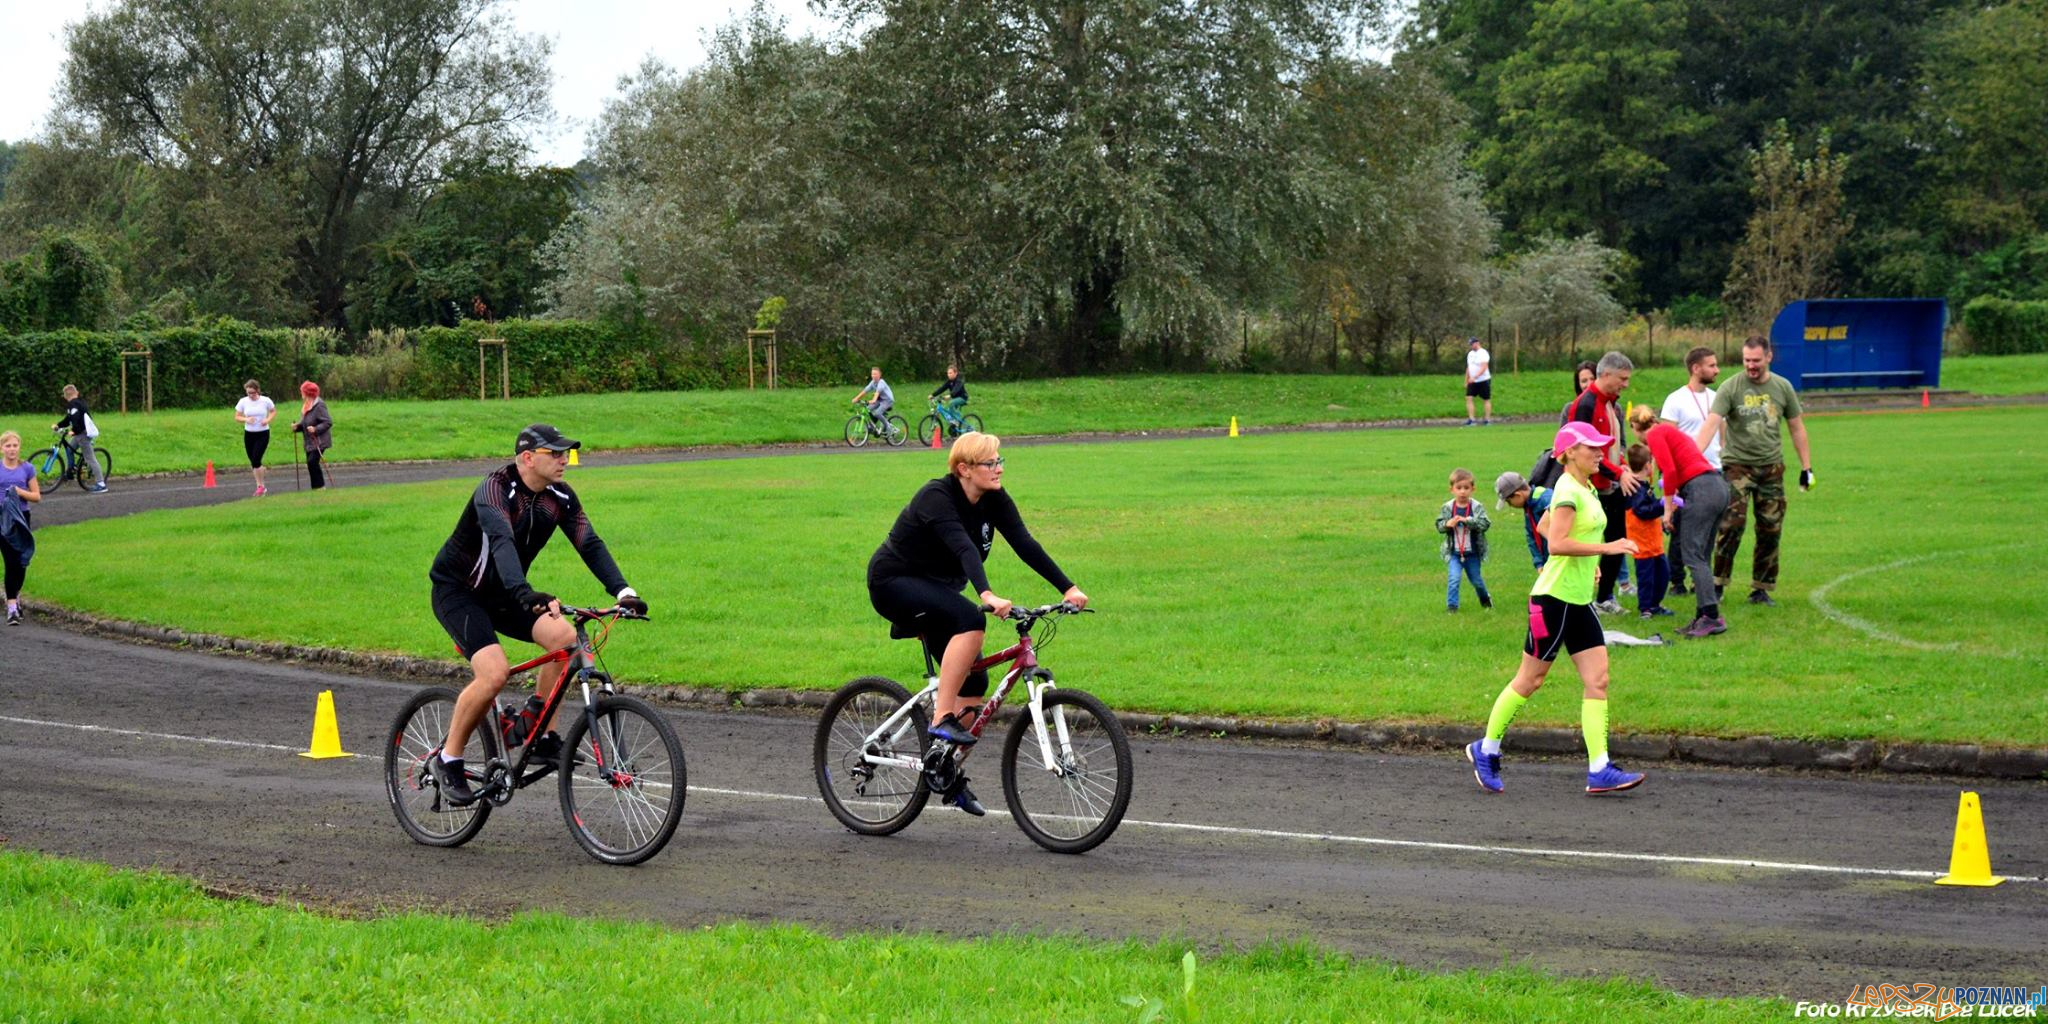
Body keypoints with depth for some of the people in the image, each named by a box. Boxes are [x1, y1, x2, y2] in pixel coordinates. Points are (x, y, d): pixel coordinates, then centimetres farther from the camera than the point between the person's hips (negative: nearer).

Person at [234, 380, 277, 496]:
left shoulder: (265, 400, -7)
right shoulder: (243, 402, -3)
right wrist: (246, 419, -18)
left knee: (256, 460, -14)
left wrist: (268, 419, -11)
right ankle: (260, 487, 20)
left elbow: (273, 411, 9)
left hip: (263, 434, -3)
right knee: (253, 462, 7)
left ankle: (260, 486, 1)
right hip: (249, 434, 3)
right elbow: (237, 417, 3)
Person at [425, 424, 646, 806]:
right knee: (494, 673, -26)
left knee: (565, 638, -16)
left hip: (501, 594, 7)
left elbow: (590, 544, -12)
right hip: (458, 592, -7)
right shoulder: (495, 489, -27)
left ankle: (544, 738, -2)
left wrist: (622, 591, -27)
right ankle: (448, 760, -7)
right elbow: (502, 542, -43)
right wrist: (523, 594, -59)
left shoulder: (560, 497, -6)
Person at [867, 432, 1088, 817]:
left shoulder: (994, 499, -4)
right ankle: (941, 720, -31)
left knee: (974, 683, -1)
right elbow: (963, 548, -41)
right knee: (971, 620, -34)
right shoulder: (937, 497, -25)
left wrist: (1068, 589, -23)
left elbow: (1025, 544, -12)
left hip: (935, 589, 8)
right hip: (894, 583, -8)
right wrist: (987, 595, -55)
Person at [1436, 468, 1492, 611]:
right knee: (1454, 578, -16)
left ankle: (1485, 598, 44)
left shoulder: (1477, 507, -9)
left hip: (1472, 553, 0)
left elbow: (1484, 524, -21)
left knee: (1476, 580, 17)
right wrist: (1447, 524, -26)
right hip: (1454, 552, 0)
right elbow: (1439, 526, -4)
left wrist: (1467, 520, -33)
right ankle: (1451, 605, -6)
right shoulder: (1447, 508, -5)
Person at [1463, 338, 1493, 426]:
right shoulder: (1470, 354, 12)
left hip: (1483, 381, -7)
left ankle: (1487, 419, 9)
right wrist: (1466, 381, 17)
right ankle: (1471, 419, -7)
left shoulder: (1483, 353, -13)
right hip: (1472, 382, 7)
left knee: (1486, 400, 3)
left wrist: (1474, 377, -33)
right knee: (1468, 398, -6)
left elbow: (1483, 368, -23)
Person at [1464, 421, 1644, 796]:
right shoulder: (1568, 490, -16)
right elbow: (1557, 543, -26)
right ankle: (1485, 749, 18)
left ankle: (1599, 770, -3)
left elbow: (1545, 526, 25)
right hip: (1554, 597, -9)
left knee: (1597, 680, 0)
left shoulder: (1585, 489, 13)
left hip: (1580, 600, 9)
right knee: (1530, 679, 2)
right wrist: (1605, 547, -26)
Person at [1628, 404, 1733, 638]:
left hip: (1701, 489, -9)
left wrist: (1668, 507, -4)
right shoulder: (1673, 432, 27)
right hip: (1718, 487, 9)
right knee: (1700, 557, 12)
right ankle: (1703, 618, 11)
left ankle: (1712, 617, -16)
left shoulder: (1655, 434, 1)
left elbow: (1670, 470, -11)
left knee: (1693, 556, -8)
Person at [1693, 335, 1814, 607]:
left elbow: (1796, 428, 12)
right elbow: (1711, 423, -18)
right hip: (1737, 465, -4)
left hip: (1771, 468, 4)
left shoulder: (1782, 388, 4)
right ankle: (1718, 583, -5)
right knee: (1731, 526, -15)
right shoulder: (1731, 388, -8)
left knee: (1770, 531, 5)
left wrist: (1806, 467, 10)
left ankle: (1761, 589, 14)